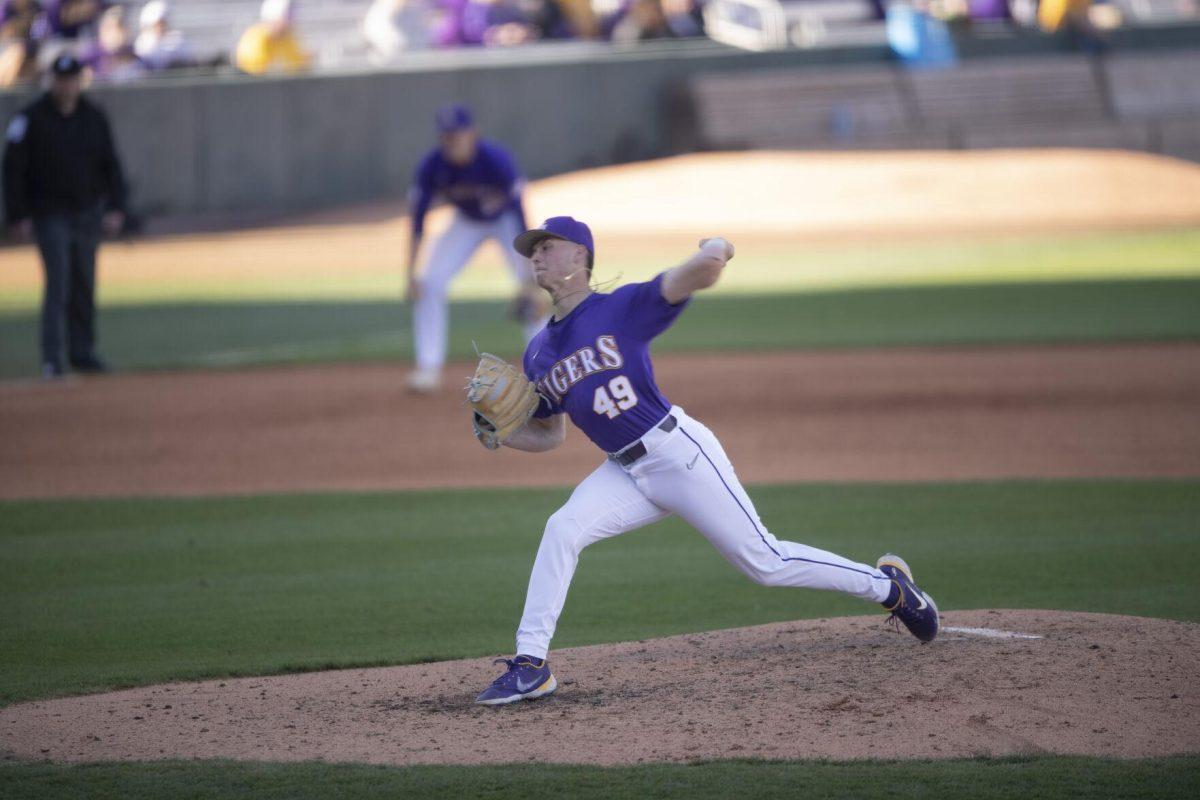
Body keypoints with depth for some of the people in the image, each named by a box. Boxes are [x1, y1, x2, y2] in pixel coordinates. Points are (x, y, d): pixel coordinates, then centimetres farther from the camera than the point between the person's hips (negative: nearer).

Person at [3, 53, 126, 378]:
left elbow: (111, 166, 10)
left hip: (88, 214, 4)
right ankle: (51, 357, -13)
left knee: (84, 287, 10)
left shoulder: (94, 118, 6)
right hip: (50, 214, -4)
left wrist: (115, 207, -1)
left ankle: (83, 351, 19)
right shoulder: (32, 118, -6)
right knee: (58, 282, -13)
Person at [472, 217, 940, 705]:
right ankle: (531, 667, -15)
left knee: (764, 561, -1)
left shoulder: (622, 309, -9)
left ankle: (887, 585, 18)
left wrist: (711, 257, -41)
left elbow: (690, 279, -22)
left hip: (679, 453, -6)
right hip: (625, 473, 6)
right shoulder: (539, 353, 10)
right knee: (562, 529, -17)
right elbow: (549, 434, 16)